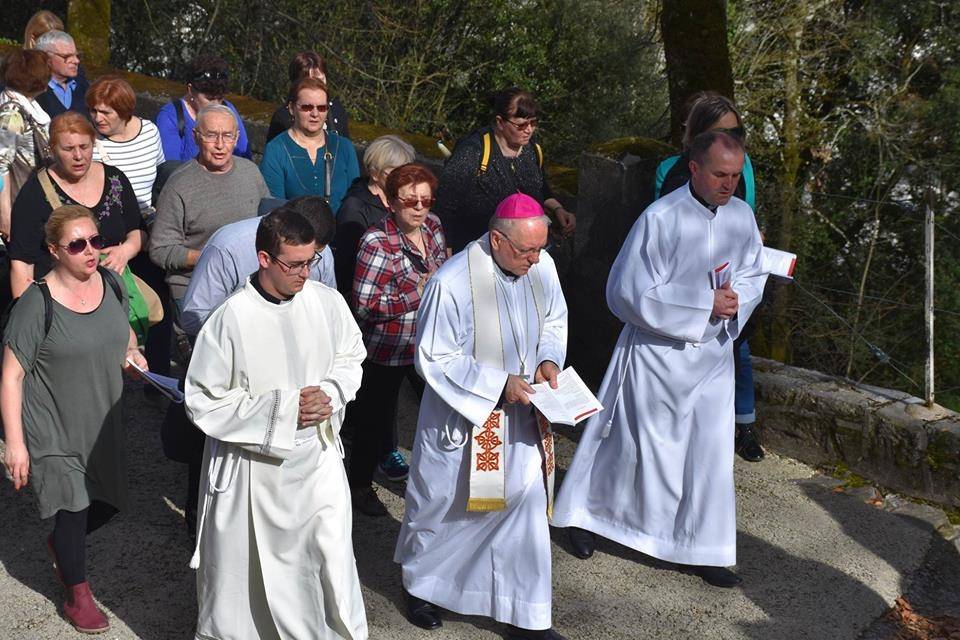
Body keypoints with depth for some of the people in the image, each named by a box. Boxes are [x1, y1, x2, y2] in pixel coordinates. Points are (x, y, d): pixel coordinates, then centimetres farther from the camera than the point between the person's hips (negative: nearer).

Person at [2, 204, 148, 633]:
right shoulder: (36, 304, -20)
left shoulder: (111, 284, -3)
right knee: (75, 509, 2)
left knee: (109, 501, 17)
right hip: (53, 429, -6)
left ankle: (60, 544, 49)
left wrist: (132, 351, -5)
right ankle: (78, 595, 28)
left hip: (102, 421, 6)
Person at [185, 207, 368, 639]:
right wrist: (282, 410, -18)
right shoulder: (230, 320, -18)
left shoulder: (327, 302, -6)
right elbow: (204, 403, -13)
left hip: (319, 457, 3)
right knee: (247, 567, 14)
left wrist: (330, 393, -10)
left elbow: (350, 357, 11)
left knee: (332, 556, 10)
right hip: (255, 465, -3)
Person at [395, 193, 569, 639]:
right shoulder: (452, 283, -26)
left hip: (519, 411, 4)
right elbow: (434, 359, -19)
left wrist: (548, 359, -11)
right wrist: (499, 384, -22)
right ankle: (421, 585, 42)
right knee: (443, 503, 15)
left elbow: (554, 321, 9)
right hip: (463, 414, -4)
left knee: (527, 500, 4)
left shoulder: (542, 266, -9)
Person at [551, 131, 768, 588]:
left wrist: (736, 301, -10)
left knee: (709, 452, 10)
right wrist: (705, 303, -20)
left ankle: (699, 549, 25)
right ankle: (582, 512, 34)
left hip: (713, 354, 6)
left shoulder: (741, 216, 0)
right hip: (658, 353, -5)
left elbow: (753, 274, 13)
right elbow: (632, 292, -20)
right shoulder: (661, 219, -20)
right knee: (630, 443, 10)